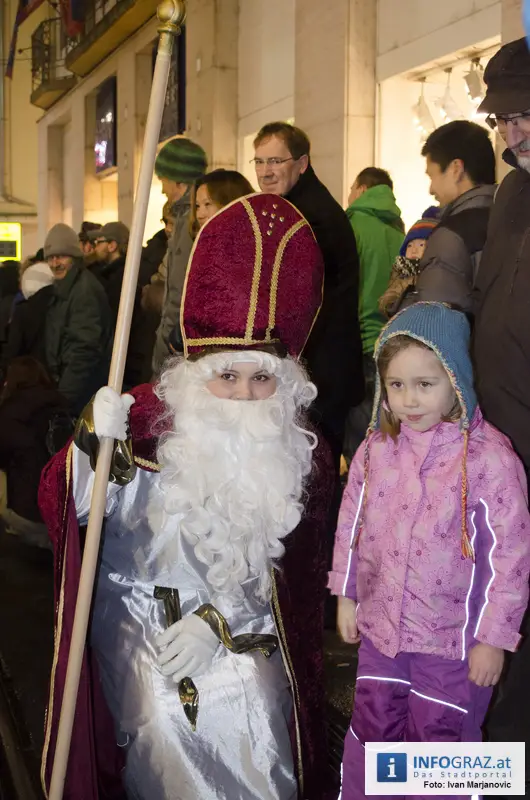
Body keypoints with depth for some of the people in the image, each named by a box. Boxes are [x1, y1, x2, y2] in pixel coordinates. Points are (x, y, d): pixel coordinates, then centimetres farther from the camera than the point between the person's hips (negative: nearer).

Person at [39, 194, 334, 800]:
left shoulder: (300, 454, 0)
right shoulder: (154, 422, -9)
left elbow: (286, 572, 4)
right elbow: (69, 505, -15)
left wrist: (218, 621, -7)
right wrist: (96, 442, -33)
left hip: (240, 627, 2)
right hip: (138, 608, -2)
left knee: (250, 720, -14)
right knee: (166, 721, -18)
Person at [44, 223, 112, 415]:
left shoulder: (85, 289, -15)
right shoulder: (64, 288, 15)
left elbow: (85, 348, -22)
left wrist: (64, 395, -23)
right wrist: (58, 382, 13)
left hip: (84, 391, -9)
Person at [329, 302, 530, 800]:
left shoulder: (489, 458, -19)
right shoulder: (375, 448, -4)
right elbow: (351, 523, 8)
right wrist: (346, 595, 12)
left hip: (452, 642, -4)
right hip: (380, 628, 5)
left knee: (442, 741, 10)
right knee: (372, 730, 20)